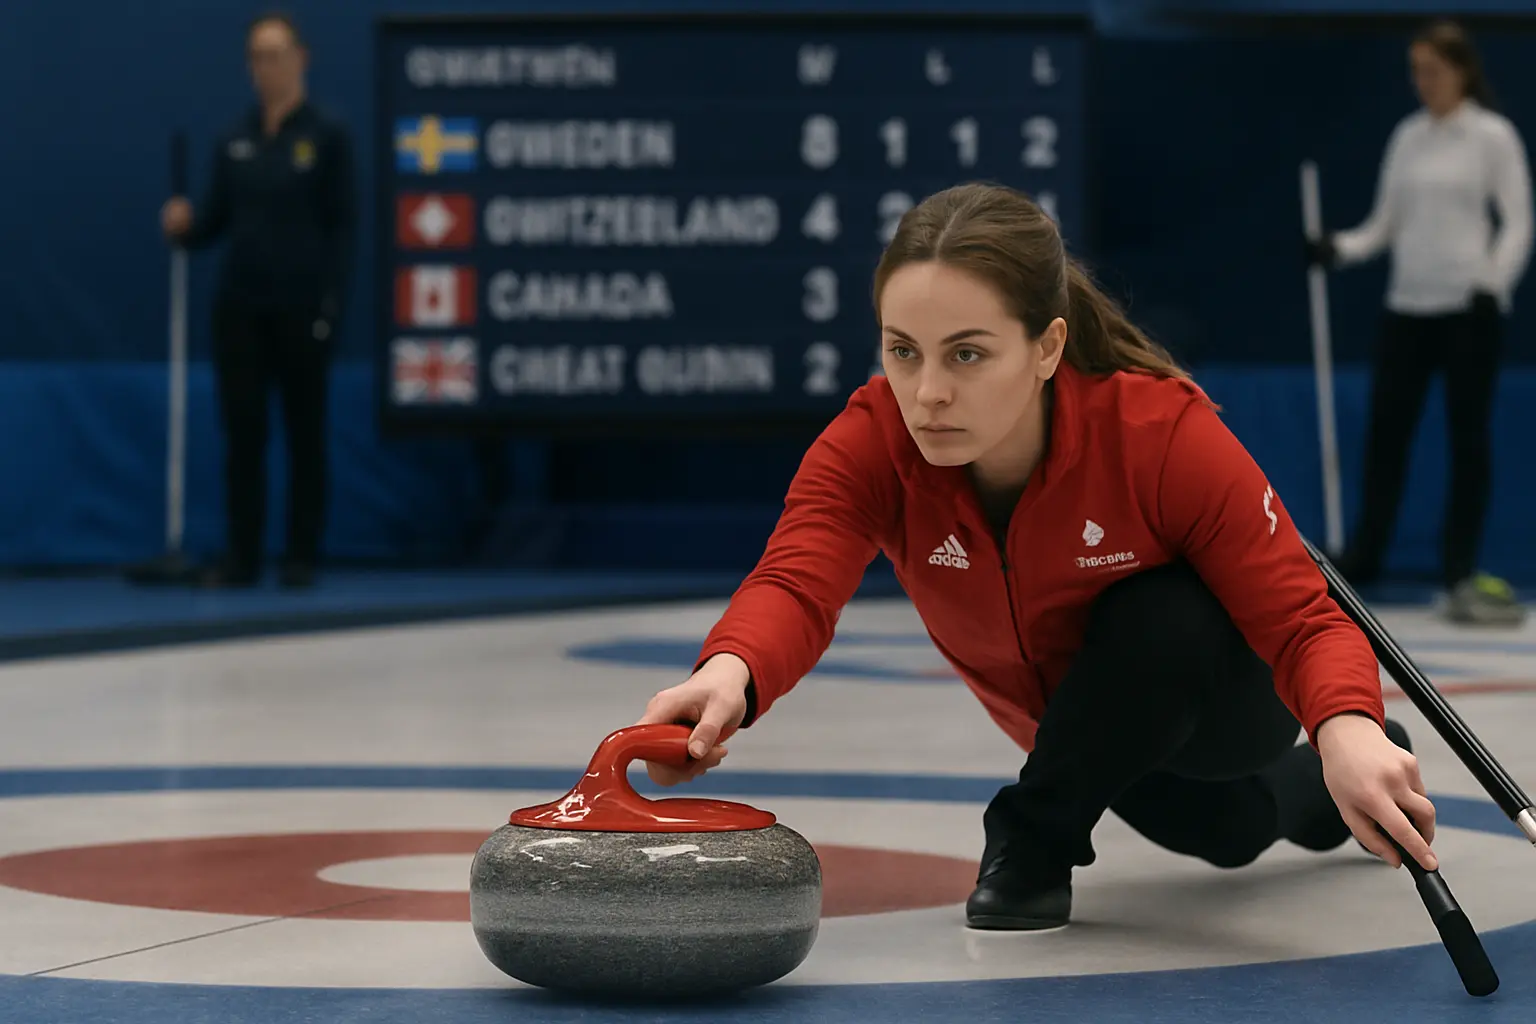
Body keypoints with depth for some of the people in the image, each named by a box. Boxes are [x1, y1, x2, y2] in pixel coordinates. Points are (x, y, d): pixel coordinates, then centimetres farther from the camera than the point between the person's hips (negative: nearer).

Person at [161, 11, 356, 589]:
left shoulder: (326, 136, -3)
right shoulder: (235, 141, 9)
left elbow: (342, 226, -6)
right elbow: (216, 218, 12)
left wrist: (332, 303, -13)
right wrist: (185, 225, -10)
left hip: (301, 306, -4)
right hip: (240, 303, 4)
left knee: (305, 432, 3)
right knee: (242, 432, 3)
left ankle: (302, 558, 9)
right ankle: (242, 558, 7)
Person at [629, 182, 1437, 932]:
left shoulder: (1165, 431, -39)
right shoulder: (870, 442, -30)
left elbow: (1304, 621, -37)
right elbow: (794, 584, -49)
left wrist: (1347, 733, -61)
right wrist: (730, 672, -74)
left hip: (1219, 691, -5)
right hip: (1096, 730, 5)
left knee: (1163, 619, -38)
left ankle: (1037, 835, -14)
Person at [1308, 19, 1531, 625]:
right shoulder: (1408, 137, 12)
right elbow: (1386, 224, 14)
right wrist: (1338, 249, -3)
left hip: (1468, 306, -5)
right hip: (1407, 304, 5)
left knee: (1468, 437, -1)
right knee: (1386, 432, 6)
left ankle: (1460, 571, 4)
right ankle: (1362, 558, 15)